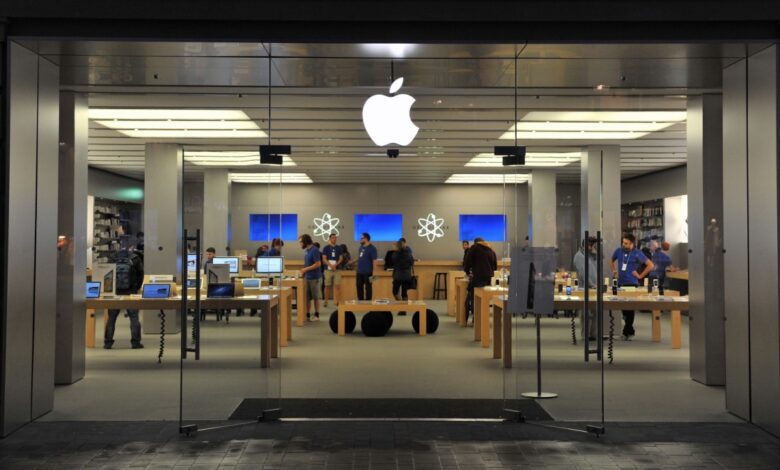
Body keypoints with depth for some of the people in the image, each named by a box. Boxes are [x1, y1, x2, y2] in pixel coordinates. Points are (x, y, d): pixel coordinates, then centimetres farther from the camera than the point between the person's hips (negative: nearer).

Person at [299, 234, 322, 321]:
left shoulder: (314, 250, -16)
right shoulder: (307, 250, 10)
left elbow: (318, 264, -19)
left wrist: (306, 269, -17)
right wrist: (303, 271, 6)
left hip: (315, 278, -7)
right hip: (307, 277, 7)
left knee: (315, 297, 4)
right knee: (307, 297, 7)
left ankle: (316, 315, 14)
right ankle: (307, 315, 15)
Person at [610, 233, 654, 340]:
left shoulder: (637, 253, -5)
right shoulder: (619, 251, 6)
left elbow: (650, 265, -5)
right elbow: (611, 261, 25)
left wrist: (640, 276, -6)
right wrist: (614, 271, 14)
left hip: (631, 284, -4)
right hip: (620, 283, 5)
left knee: (629, 308, -2)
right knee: (623, 307, 10)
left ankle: (626, 332, 4)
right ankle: (630, 331, 26)